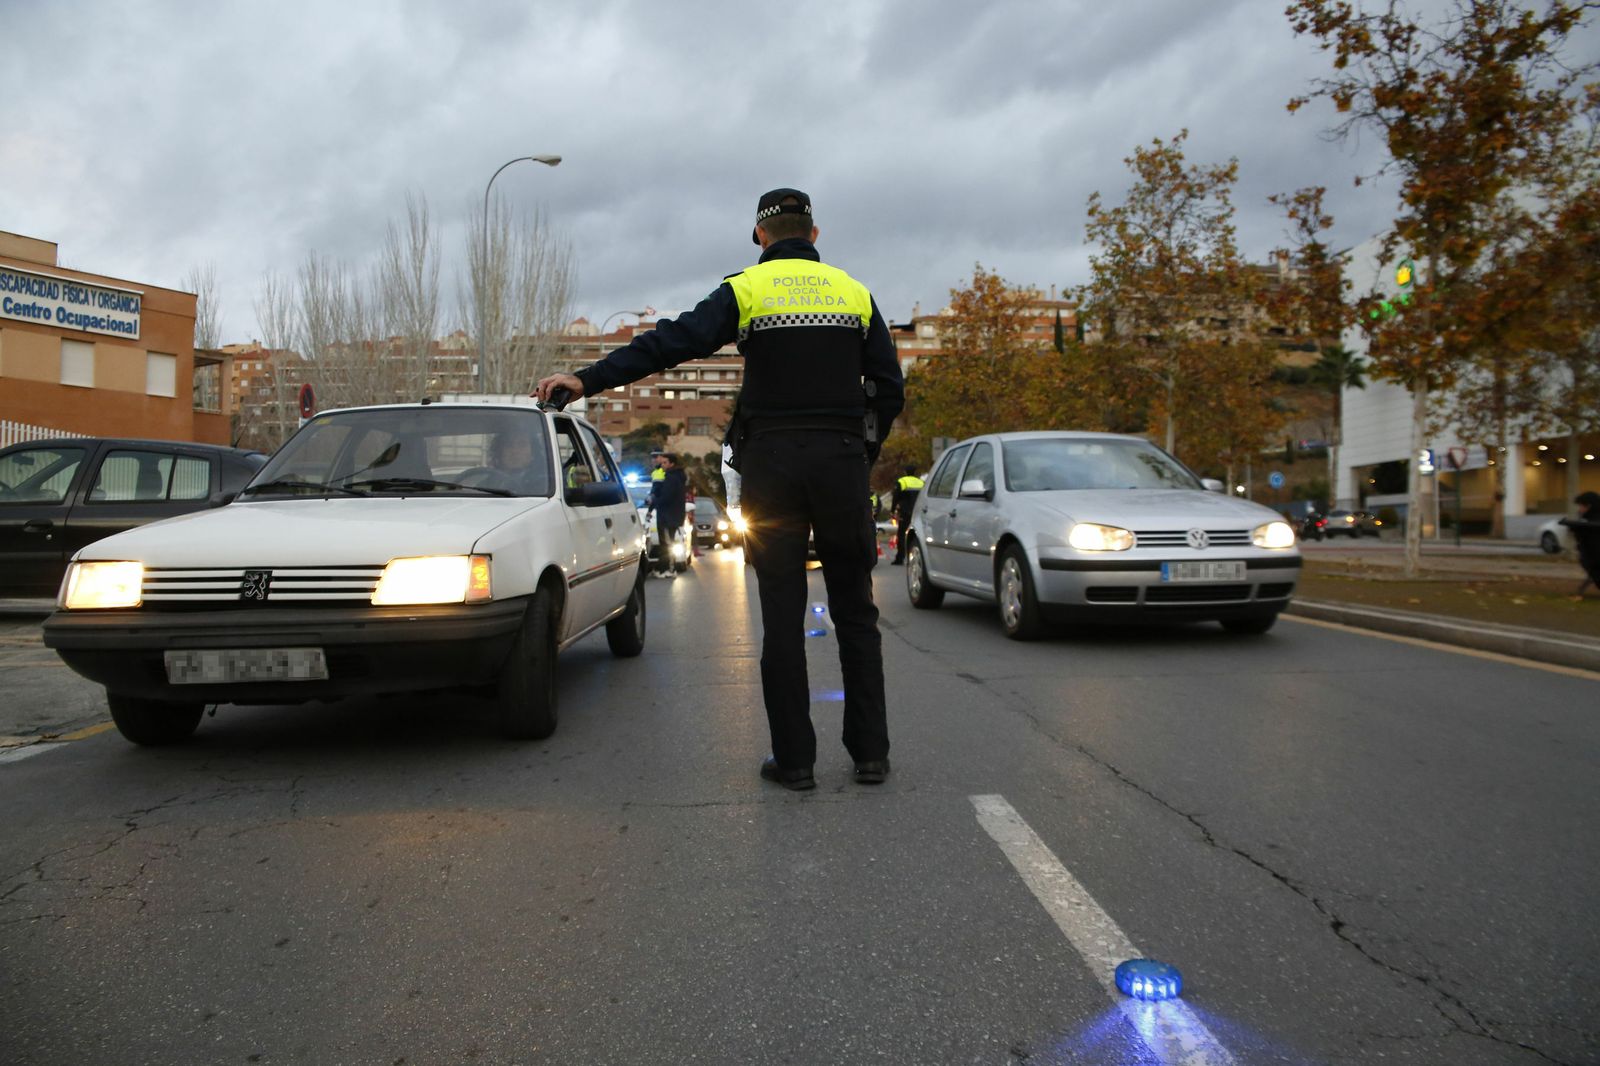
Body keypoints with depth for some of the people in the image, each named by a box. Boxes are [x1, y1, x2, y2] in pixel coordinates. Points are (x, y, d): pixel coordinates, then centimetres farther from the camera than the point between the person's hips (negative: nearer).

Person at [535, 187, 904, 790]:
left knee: (782, 614, 3)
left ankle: (794, 758, 7)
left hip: (771, 462, -2)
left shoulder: (746, 290, 2)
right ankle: (870, 753, 11)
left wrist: (588, 380, -9)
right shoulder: (854, 293, 10)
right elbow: (889, 388, 8)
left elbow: (671, 343, -9)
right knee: (855, 611, 8)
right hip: (842, 460, 2)